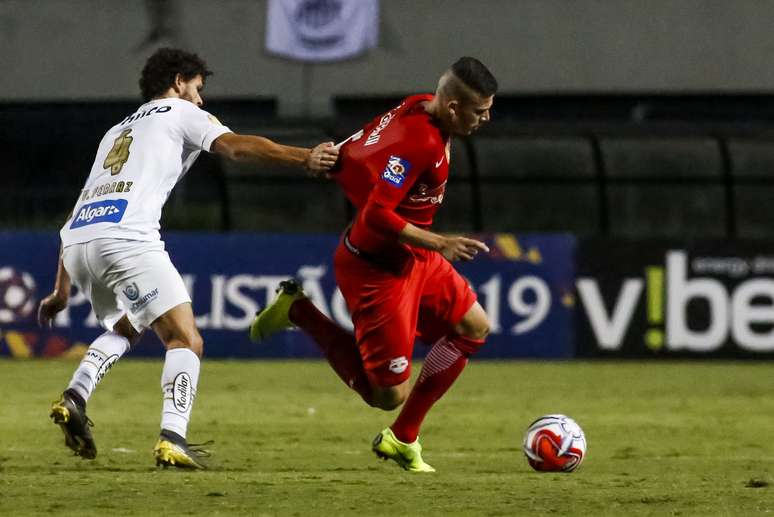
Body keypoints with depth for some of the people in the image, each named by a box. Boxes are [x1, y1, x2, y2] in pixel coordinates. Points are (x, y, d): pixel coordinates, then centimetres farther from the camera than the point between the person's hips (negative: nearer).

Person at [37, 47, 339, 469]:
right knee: (186, 342, -4)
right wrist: (304, 158, -10)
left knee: (124, 328, 31)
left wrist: (61, 290, 36)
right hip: (126, 239, -7)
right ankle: (172, 438, -23)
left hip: (76, 242, 7)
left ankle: (75, 397, 9)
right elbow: (235, 146, -4)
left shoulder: (117, 131, 35)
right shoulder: (180, 112, 17)